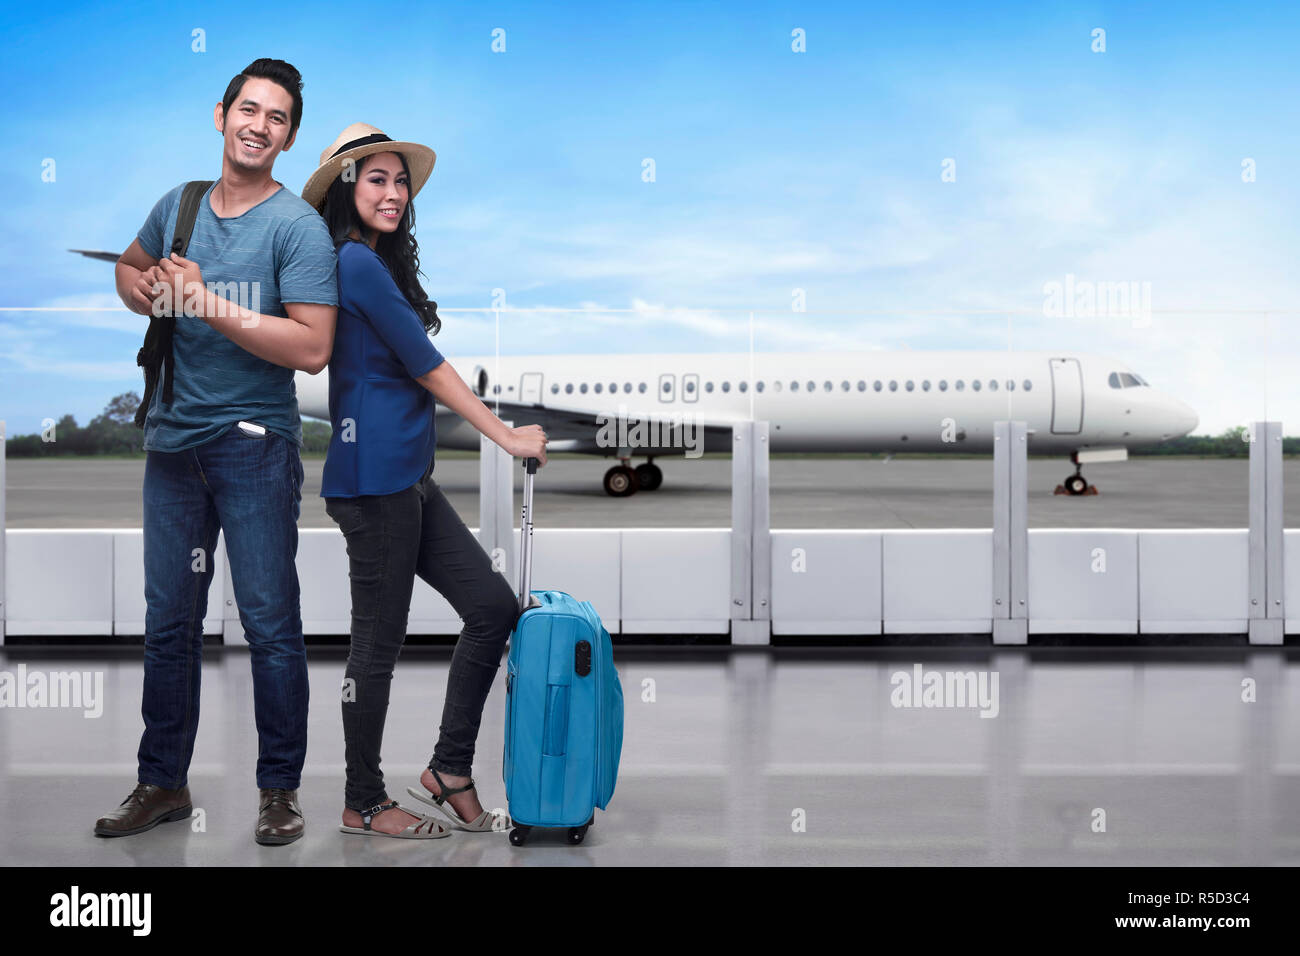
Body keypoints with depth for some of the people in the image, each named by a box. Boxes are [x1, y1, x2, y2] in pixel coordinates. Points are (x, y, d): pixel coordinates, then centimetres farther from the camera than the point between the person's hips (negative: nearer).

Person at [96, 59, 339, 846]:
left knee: (270, 624, -1)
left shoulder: (297, 226, -9)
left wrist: (211, 306, -20)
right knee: (169, 623, 12)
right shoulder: (179, 205, 9)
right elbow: (131, 265, 29)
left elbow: (312, 347, -18)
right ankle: (163, 782, 23)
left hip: (255, 445, -5)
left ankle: (280, 788, 12)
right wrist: (140, 287, 5)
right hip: (174, 441, 6)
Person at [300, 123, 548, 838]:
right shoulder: (355, 262, -13)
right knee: (379, 640, 0)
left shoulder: (378, 263, 18)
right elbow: (427, 367, -14)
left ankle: (449, 773, 14)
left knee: (492, 605, 7)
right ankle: (363, 803, 13)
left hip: (408, 478, 10)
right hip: (374, 478, -10)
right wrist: (507, 436, -8)